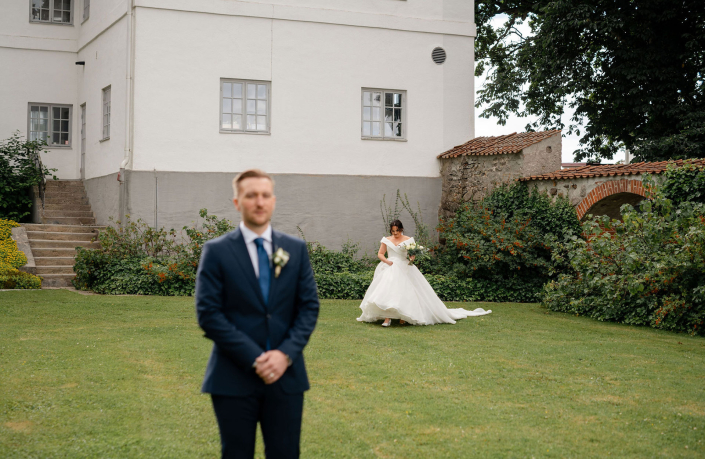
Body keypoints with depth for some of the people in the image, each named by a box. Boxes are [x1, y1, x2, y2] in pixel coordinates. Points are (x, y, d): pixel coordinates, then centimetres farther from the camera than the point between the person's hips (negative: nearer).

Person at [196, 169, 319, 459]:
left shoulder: (296, 249, 8)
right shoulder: (216, 251, -2)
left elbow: (309, 307, 5)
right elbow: (208, 314, -8)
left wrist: (286, 353, -10)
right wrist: (254, 359, -14)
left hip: (286, 376, 2)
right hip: (234, 379, -2)